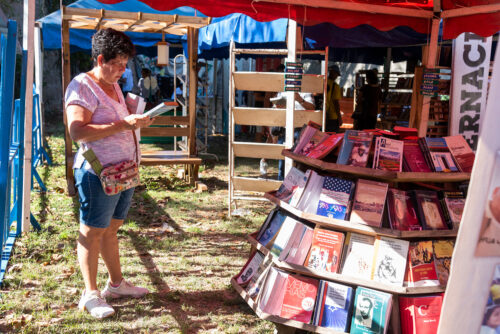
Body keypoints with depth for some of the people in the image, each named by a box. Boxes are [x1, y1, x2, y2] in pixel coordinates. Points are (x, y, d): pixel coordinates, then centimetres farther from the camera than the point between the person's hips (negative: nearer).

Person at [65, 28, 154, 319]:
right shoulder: (82, 86, -12)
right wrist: (122, 125, -26)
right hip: (98, 172, -8)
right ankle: (91, 294, 9)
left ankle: (117, 283, 26)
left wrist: (136, 120, 11)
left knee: (111, 228, 16)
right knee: (92, 231, 0)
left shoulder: (114, 85, 16)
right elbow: (78, 131, -24)